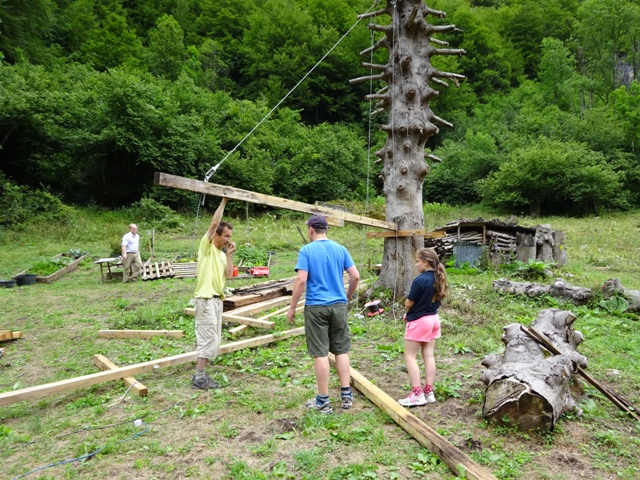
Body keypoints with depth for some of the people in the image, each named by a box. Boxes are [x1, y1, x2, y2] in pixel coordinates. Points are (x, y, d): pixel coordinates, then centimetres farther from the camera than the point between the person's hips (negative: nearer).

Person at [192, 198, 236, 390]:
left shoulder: (222, 254, 16)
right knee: (208, 339, -8)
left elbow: (228, 275, 5)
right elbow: (214, 223, -16)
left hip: (217, 299, 9)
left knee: (212, 340, 11)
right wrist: (223, 202, -9)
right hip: (206, 299, -9)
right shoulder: (206, 246, -5)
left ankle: (200, 374, 20)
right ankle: (199, 378, 0)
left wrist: (229, 255, 1)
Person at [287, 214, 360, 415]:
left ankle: (323, 401, 9)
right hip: (339, 305, 4)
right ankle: (346, 395, 17)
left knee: (320, 353, 1)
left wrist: (292, 308, -5)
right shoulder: (341, 249, 5)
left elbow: (301, 280, -14)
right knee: (342, 350, 13)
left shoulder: (306, 250, -7)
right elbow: (355, 276, 3)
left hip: (316, 307, -4)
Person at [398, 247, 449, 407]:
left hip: (418, 321, -8)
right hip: (433, 318, 8)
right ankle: (429, 392, 16)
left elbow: (409, 303, -17)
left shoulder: (420, 280, -23)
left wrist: (407, 312, 7)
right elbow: (435, 300, 10)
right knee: (429, 355, 12)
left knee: (410, 357, 3)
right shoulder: (438, 279, 2)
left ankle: (417, 394, 2)